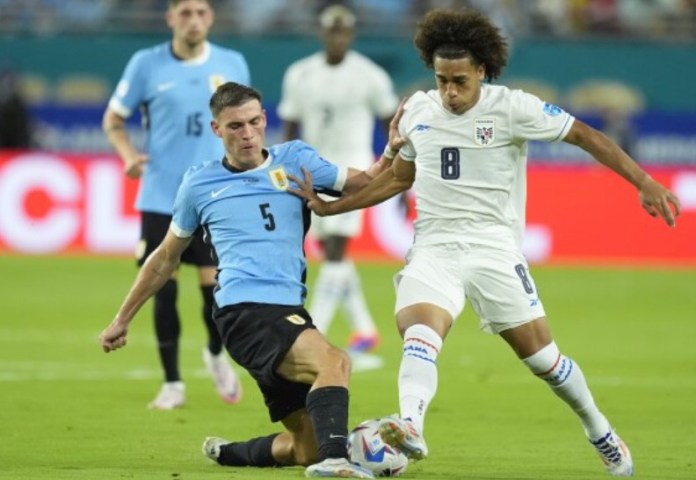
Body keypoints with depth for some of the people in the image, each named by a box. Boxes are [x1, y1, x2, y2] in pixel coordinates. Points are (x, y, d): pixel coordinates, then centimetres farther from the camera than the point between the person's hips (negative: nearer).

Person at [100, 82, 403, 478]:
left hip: (290, 312, 5)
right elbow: (166, 258, 22)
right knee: (334, 362, -33)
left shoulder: (294, 160, 14)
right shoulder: (200, 184, 10)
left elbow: (366, 183, 11)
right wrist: (122, 321, 26)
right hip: (244, 311, -5)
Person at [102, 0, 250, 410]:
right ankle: (172, 383, 12)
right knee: (164, 290, -1)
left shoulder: (232, 65, 4)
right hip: (161, 197, -1)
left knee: (216, 284, -6)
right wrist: (130, 156, -11)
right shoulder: (146, 65, -1)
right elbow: (114, 119, 6)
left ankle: (217, 354, 24)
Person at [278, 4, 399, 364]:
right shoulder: (299, 75, 3)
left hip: (351, 169, -5)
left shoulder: (370, 77, -6)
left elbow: (392, 125, 3)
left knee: (335, 251, -14)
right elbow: (290, 129, 8)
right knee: (332, 256, 9)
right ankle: (364, 331, 23)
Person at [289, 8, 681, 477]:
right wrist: (329, 207, 18)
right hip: (433, 249, 2)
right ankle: (410, 429, -49)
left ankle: (601, 433, 25)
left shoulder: (511, 108, -8)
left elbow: (585, 135, -4)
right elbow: (397, 177, 22)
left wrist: (643, 182, -12)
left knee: (541, 355, 1)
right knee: (420, 335, -27)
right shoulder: (418, 111, 7)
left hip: (494, 248, -2)